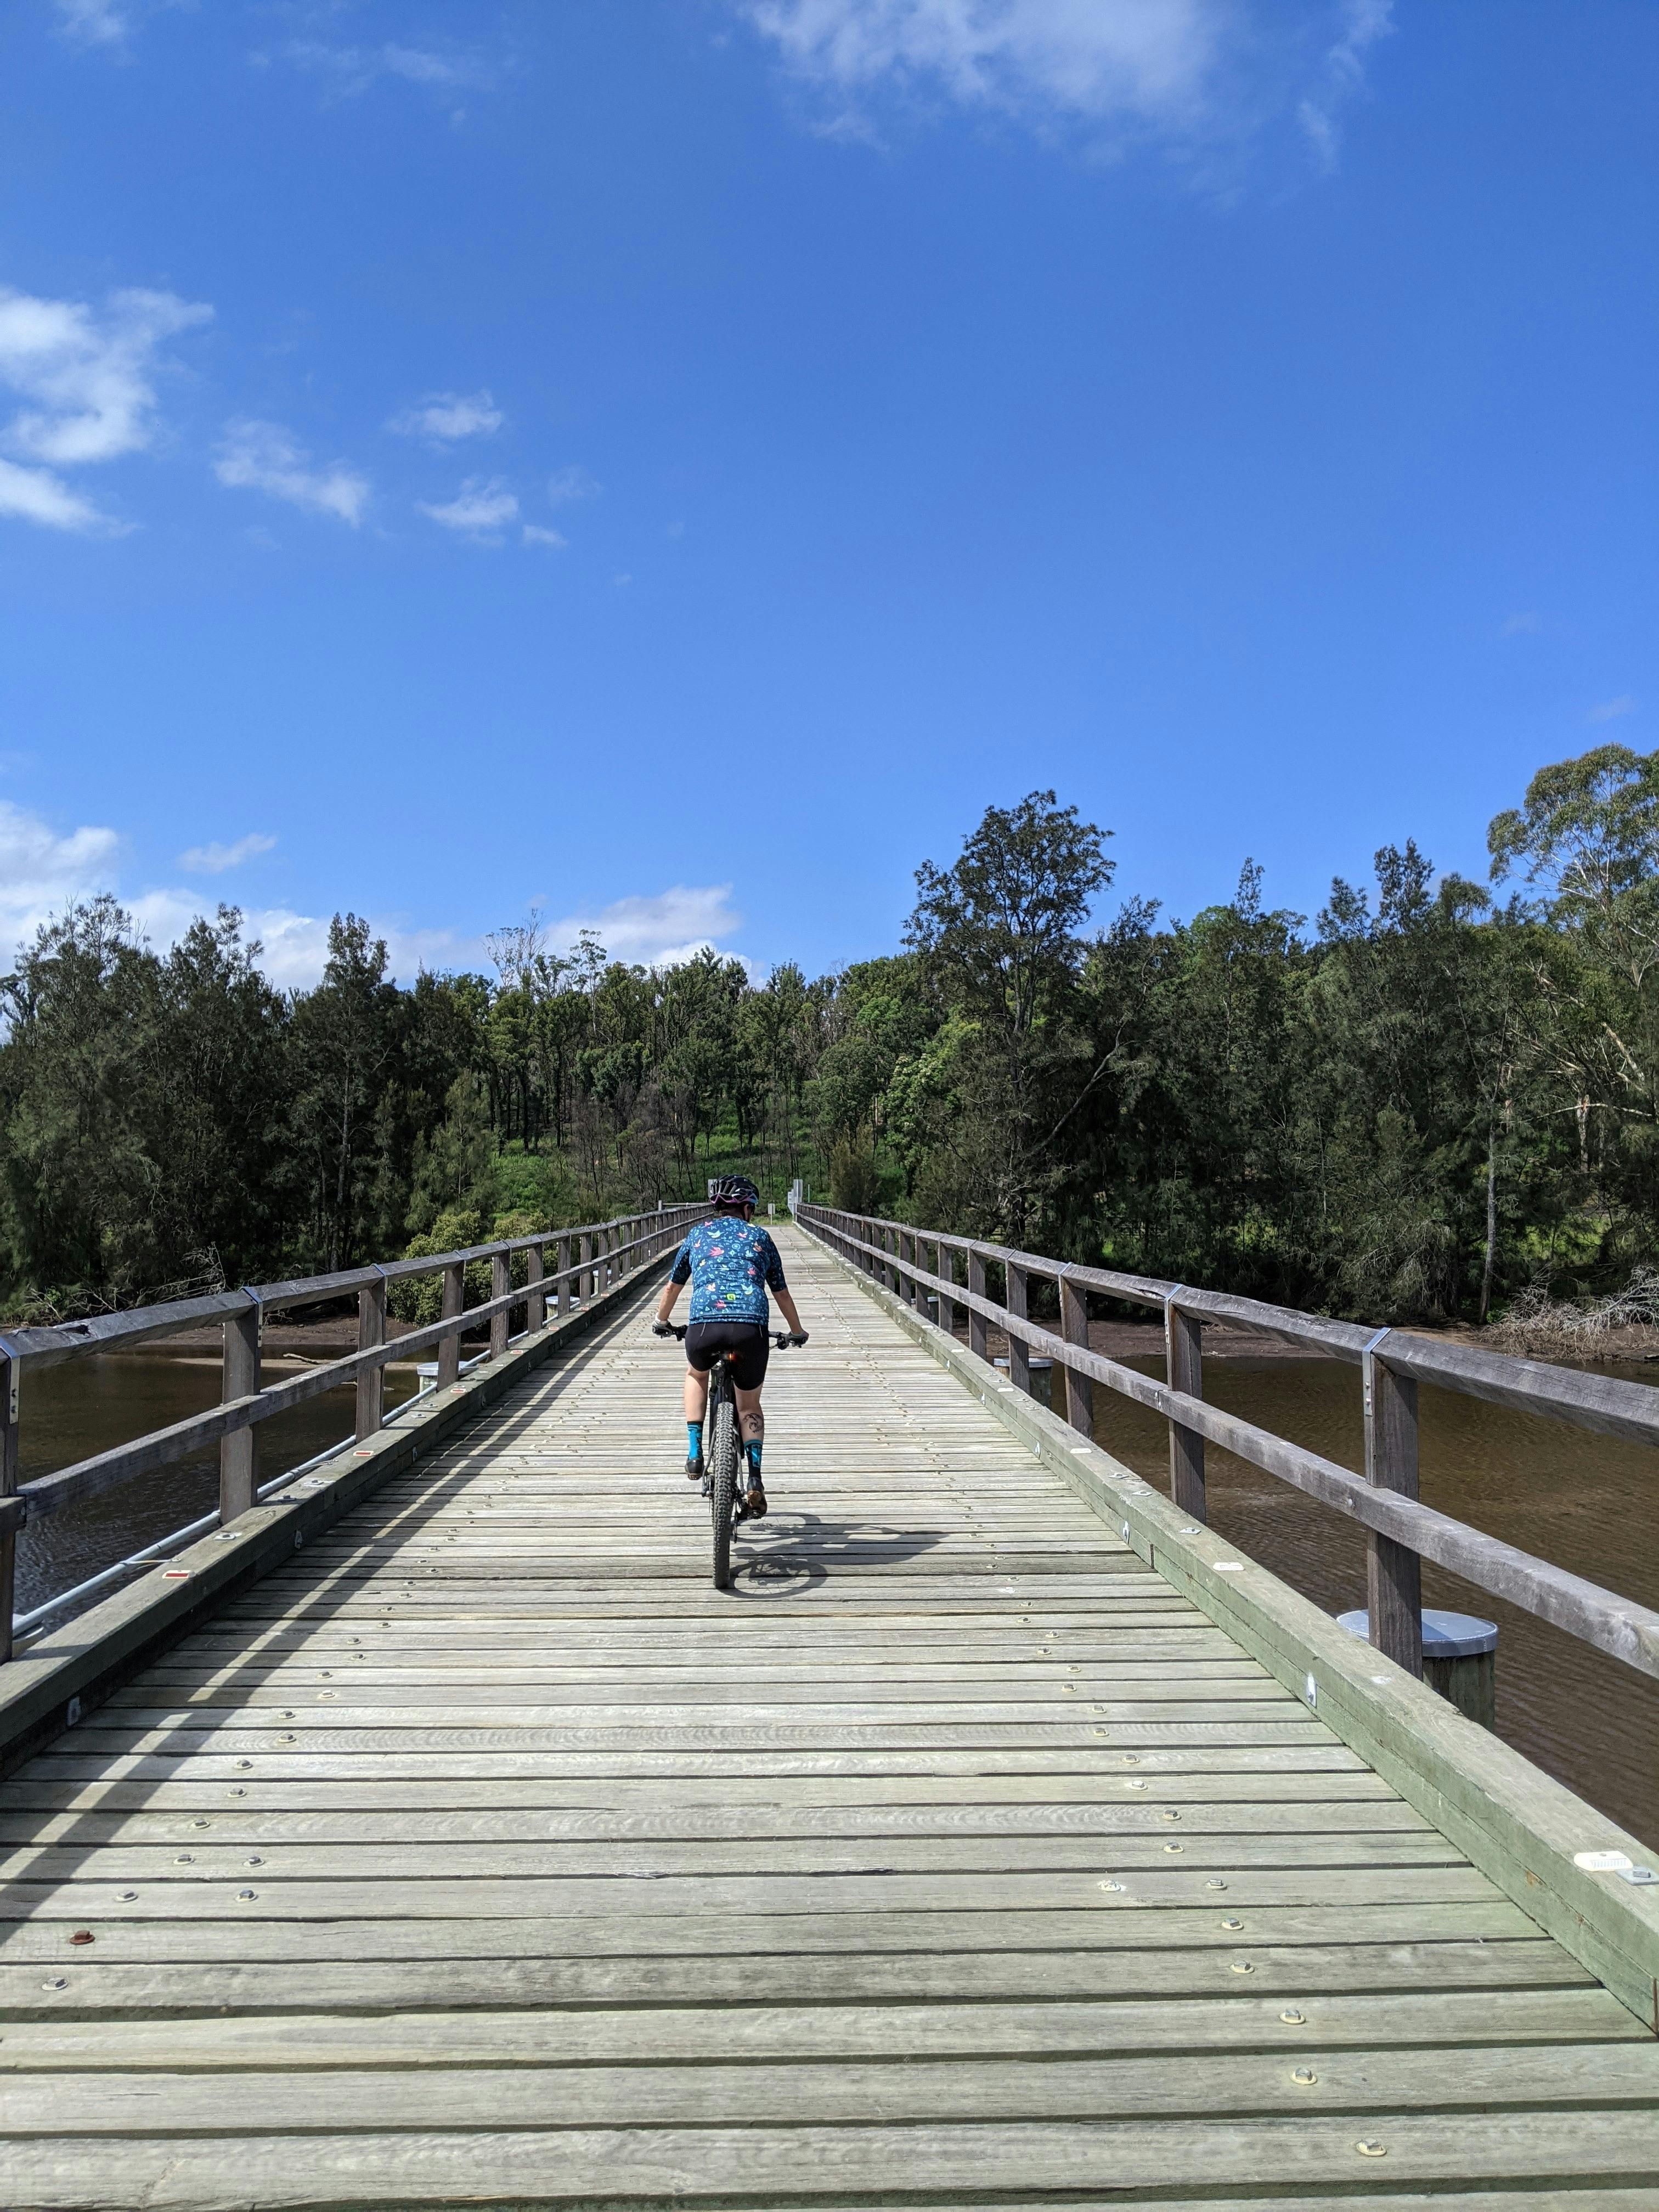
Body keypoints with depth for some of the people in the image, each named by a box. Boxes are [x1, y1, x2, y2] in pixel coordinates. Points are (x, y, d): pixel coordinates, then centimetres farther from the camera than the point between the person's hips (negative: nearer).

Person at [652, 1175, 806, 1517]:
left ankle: (695, 1453, 23)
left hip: (705, 1325, 0)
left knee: (696, 1374, 35)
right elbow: (782, 1293, 29)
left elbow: (672, 1286, 33)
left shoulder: (698, 1234, 24)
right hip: (752, 1326, 0)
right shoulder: (760, 1237, 23)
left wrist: (661, 1321, 51)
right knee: (749, 1405, 22)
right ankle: (755, 1480, 4)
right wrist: (797, 1332, 44)